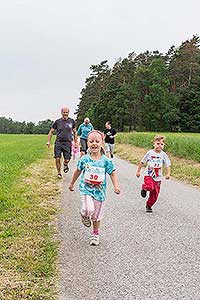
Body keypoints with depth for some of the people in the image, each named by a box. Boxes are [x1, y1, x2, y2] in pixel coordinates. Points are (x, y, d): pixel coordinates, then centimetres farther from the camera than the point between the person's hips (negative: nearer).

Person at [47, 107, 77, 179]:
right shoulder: (57, 121, 3)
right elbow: (51, 131, 10)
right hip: (58, 142, 0)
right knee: (57, 159, -7)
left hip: (68, 143, 0)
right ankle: (59, 173, 14)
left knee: (67, 160, -3)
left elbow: (74, 132, 15)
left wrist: (76, 143, 12)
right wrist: (48, 141, 1)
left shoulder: (72, 121, 5)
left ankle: (65, 165, 34)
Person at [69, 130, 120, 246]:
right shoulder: (84, 159, -6)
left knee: (97, 216, 12)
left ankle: (95, 234, 34)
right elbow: (78, 171, 10)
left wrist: (116, 186, -14)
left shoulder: (106, 160, -9)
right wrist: (72, 184, 20)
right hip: (86, 189, -1)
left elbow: (113, 174, 0)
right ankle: (85, 215, 13)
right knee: (89, 209, -24)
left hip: (99, 191, 1)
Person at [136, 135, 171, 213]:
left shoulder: (163, 155, -1)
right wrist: (138, 171, 8)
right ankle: (144, 188, 3)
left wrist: (168, 174, -14)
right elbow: (142, 162, 5)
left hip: (157, 178, 3)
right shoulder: (150, 153, -5)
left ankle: (148, 206, 32)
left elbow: (167, 165, 2)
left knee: (154, 195, 6)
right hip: (148, 175, -2)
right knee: (150, 187, -32)